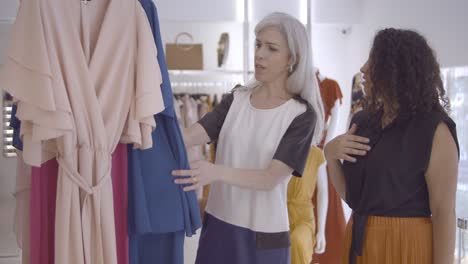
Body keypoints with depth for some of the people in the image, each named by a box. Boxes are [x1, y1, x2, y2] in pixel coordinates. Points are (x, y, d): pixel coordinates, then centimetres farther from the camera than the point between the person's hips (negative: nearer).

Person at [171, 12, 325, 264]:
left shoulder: (300, 114, -9)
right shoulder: (236, 99, 4)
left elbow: (271, 178, -18)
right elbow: (189, 136, -8)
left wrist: (217, 172, -32)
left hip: (263, 233, -4)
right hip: (217, 224, 4)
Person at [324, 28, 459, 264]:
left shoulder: (434, 130, -13)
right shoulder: (363, 120, 5)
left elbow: (444, 211, -15)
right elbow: (350, 194, 8)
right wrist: (330, 154, -8)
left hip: (406, 245, -6)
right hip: (360, 243, 6)